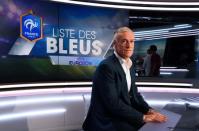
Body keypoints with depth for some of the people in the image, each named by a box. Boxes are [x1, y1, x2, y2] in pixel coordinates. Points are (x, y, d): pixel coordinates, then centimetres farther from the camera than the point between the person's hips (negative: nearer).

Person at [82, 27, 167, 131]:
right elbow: (113, 103, -23)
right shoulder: (106, 67, -19)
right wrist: (143, 117, -20)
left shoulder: (130, 65, 8)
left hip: (121, 117, 8)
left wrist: (148, 110, -6)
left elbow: (133, 94, 9)